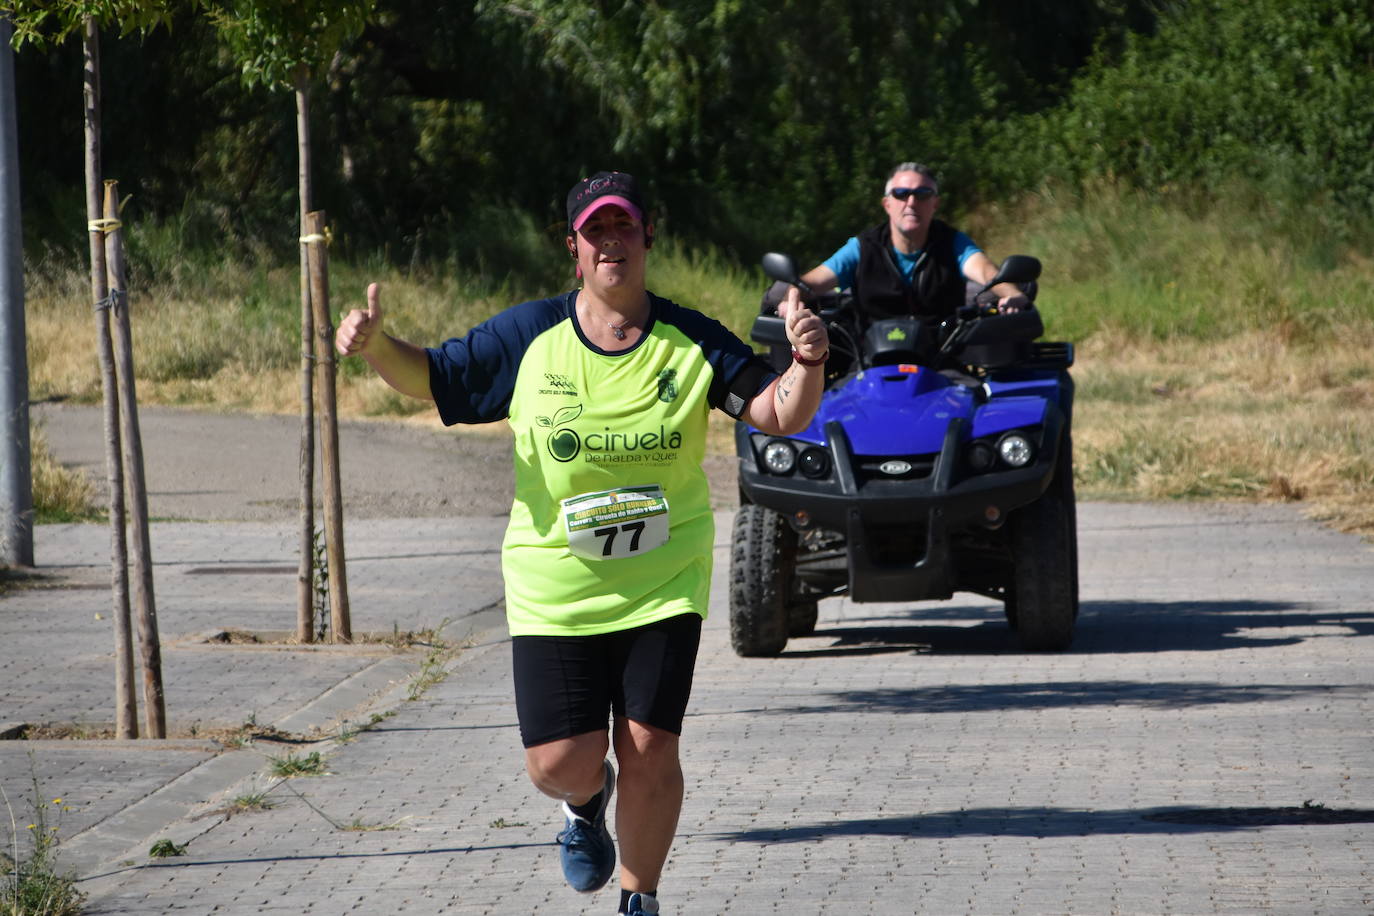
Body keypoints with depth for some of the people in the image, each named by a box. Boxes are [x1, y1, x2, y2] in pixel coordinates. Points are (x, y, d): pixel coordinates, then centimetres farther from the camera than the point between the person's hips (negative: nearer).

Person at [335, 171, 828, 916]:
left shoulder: (691, 342, -4)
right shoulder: (530, 336, -3)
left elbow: (782, 415, -6)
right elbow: (430, 377, 7)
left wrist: (807, 362, -27)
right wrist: (376, 346, -13)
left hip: (663, 584, 0)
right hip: (554, 592, 0)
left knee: (649, 749, -7)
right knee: (561, 762, -4)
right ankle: (587, 802, 35)